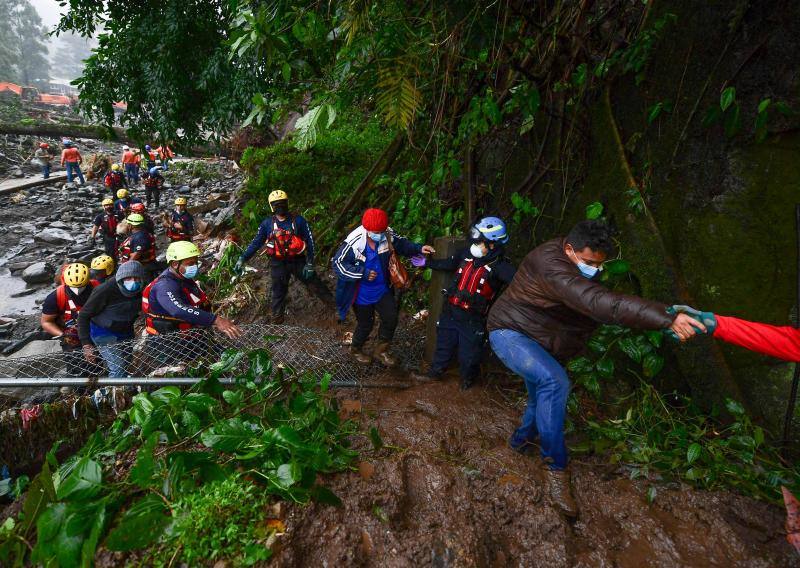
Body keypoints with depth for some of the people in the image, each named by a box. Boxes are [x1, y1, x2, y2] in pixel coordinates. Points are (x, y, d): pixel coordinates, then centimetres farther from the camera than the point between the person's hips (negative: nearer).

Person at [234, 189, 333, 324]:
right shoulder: (267, 224, -5)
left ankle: (335, 303, 28)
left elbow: (309, 242, -8)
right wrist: (242, 259, -6)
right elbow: (256, 243, 1)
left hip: (298, 261, -1)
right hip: (278, 264, 1)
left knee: (315, 283, 10)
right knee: (279, 293, 15)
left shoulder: (299, 220, -10)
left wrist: (309, 264, -11)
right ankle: (277, 319, 31)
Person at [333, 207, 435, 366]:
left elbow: (401, 244, 1)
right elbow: (337, 264, -22)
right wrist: (362, 273, -29)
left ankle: (381, 350, 34)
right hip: (362, 293, -4)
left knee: (391, 318, 9)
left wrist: (419, 248, -16)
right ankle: (356, 349, 45)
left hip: (383, 289, 4)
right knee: (366, 324, 14)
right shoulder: (353, 243, -29)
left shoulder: (388, 234, -18)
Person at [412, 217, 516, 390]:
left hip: (473, 319, -5)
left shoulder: (500, 266, -19)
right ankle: (435, 372, 45)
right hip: (450, 311, 5)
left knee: (468, 354, 11)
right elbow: (448, 264, 14)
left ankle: (468, 377, 42)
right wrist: (426, 262, 22)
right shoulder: (467, 254, -4)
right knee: (443, 344, 22)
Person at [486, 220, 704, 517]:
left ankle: (521, 441, 47)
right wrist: (665, 318, -55)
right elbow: (598, 302, -48)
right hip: (509, 332, -9)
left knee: (543, 398, 18)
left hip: (540, 341, 9)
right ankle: (555, 467, -17)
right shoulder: (551, 263, -35)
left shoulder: (586, 270, -1)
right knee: (554, 382, -30)